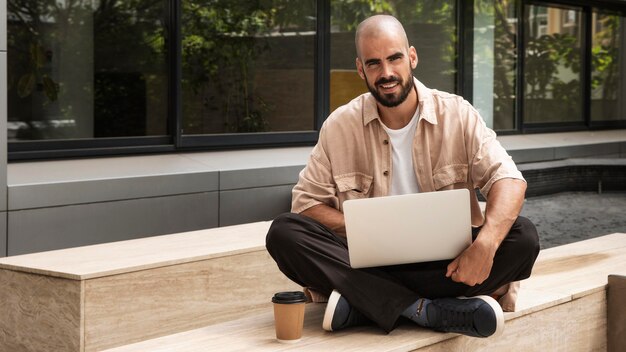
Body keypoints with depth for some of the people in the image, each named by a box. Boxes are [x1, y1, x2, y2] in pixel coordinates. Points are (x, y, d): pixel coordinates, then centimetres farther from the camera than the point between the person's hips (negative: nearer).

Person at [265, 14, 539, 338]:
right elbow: (307, 201, 1)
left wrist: (486, 243, -31)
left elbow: (507, 178, -10)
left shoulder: (458, 114, -1)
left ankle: (361, 303, -30)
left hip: (447, 259, 0)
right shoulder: (340, 126, 2)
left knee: (523, 237, -27)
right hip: (370, 262, 0)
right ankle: (427, 309, -34)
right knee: (283, 233, -23)